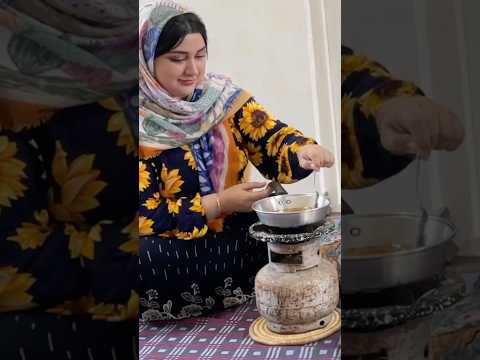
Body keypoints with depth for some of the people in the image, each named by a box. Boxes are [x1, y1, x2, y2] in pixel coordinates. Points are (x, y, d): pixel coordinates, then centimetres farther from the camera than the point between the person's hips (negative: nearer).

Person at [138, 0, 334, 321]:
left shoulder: (222, 95, 0)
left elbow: (271, 138, -7)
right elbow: (145, 217, -15)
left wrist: (303, 152, -30)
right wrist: (220, 203, -22)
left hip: (238, 232, 2)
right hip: (176, 250, -2)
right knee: (144, 263, -34)